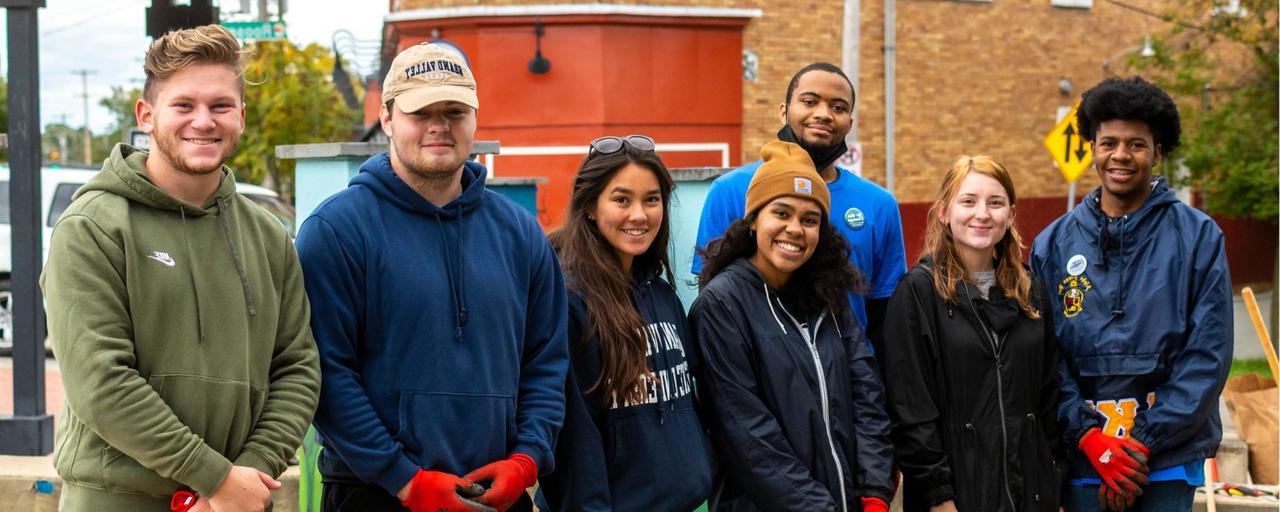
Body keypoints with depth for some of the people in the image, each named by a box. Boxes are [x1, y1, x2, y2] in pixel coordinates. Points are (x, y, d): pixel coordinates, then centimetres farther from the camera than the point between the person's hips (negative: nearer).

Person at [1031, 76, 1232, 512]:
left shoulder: (1199, 237, -1)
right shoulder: (1054, 244, 5)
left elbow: (1209, 354, -6)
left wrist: (1146, 441, -11)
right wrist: (1088, 435, -11)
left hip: (1171, 459, -1)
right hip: (1083, 458, 2)